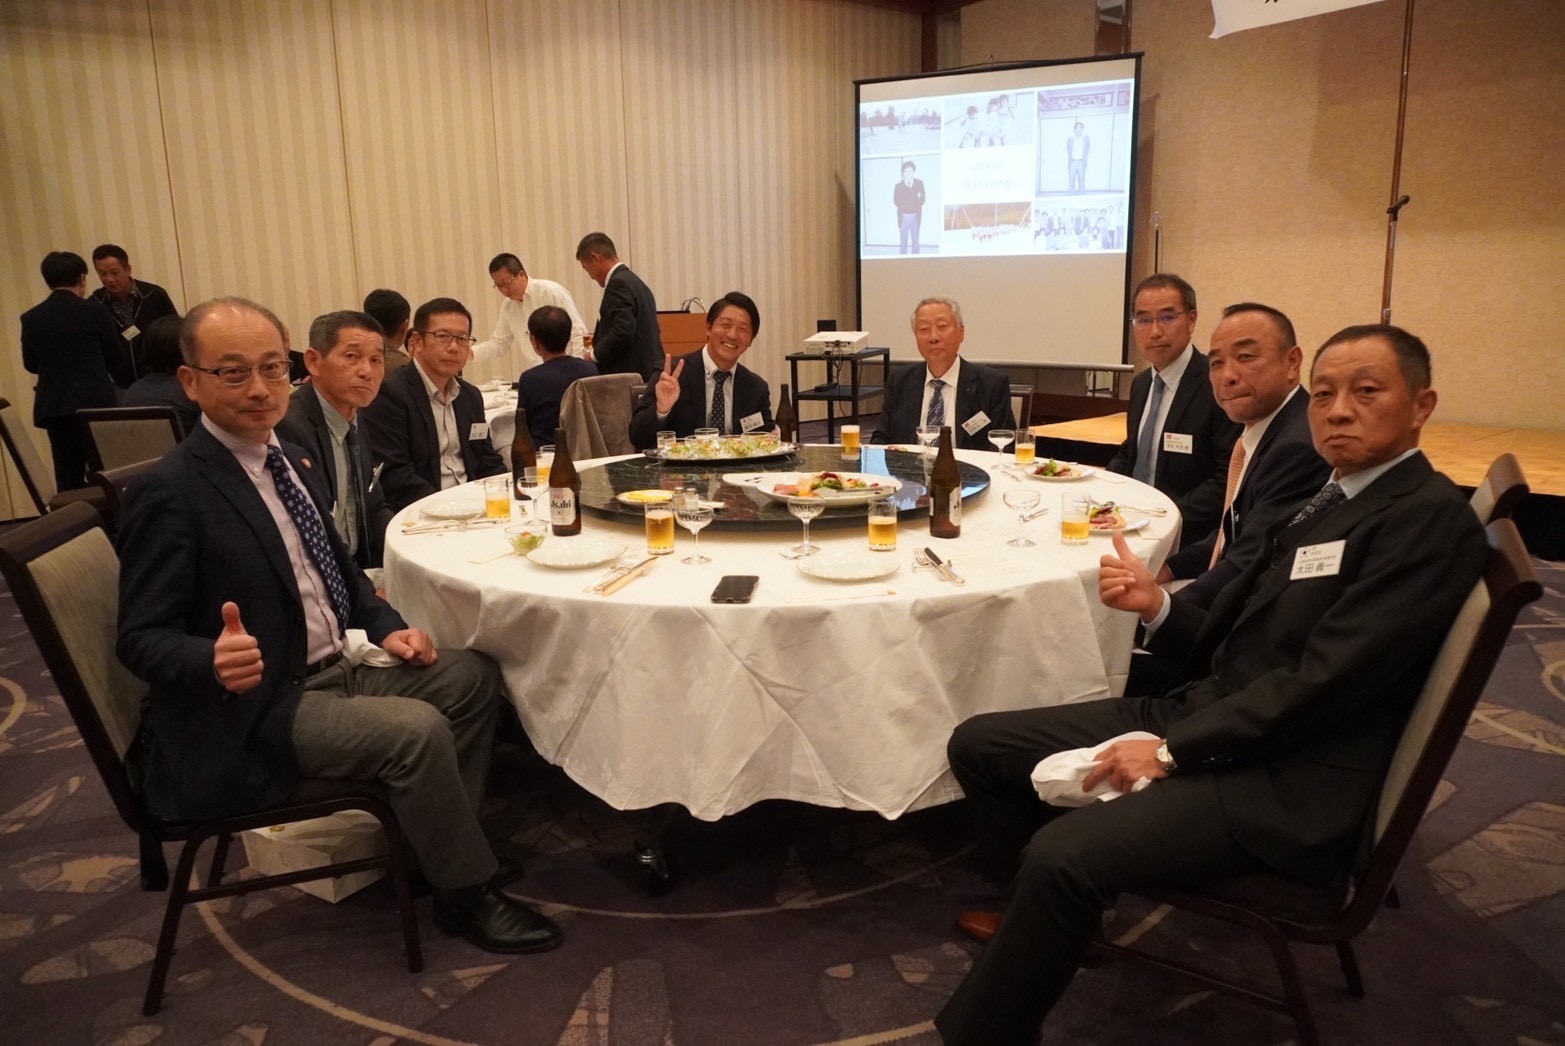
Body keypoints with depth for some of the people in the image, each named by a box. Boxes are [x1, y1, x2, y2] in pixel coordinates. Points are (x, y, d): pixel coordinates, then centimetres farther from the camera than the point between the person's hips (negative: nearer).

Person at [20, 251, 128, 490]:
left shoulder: (31, 318, 3)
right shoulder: (94, 310, -7)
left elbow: (31, 365, 11)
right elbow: (118, 359, 0)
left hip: (53, 406, 3)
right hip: (95, 400, -3)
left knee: (68, 476, 8)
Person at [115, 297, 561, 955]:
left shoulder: (291, 460, 7)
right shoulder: (170, 492, -18)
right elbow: (141, 637, -17)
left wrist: (386, 628, 2)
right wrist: (216, 660, -38)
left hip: (336, 668, 9)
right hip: (255, 709, -9)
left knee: (473, 675, 5)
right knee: (417, 730, -25)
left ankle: (444, 842, 15)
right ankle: (465, 895, -2)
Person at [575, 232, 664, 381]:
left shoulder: (618, 283, -12)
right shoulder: (634, 282, 17)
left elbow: (623, 331, -22)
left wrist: (595, 355, -9)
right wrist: (599, 339, 19)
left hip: (628, 375, -10)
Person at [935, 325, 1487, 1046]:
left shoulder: (1431, 518, -11)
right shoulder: (1331, 500, 16)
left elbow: (1322, 679, -19)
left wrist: (1171, 748, -17)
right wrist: (1158, 605, -5)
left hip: (1287, 780, -9)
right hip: (1204, 713, 9)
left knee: (1062, 854, -30)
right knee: (978, 744, 5)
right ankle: (1050, 920, 27)